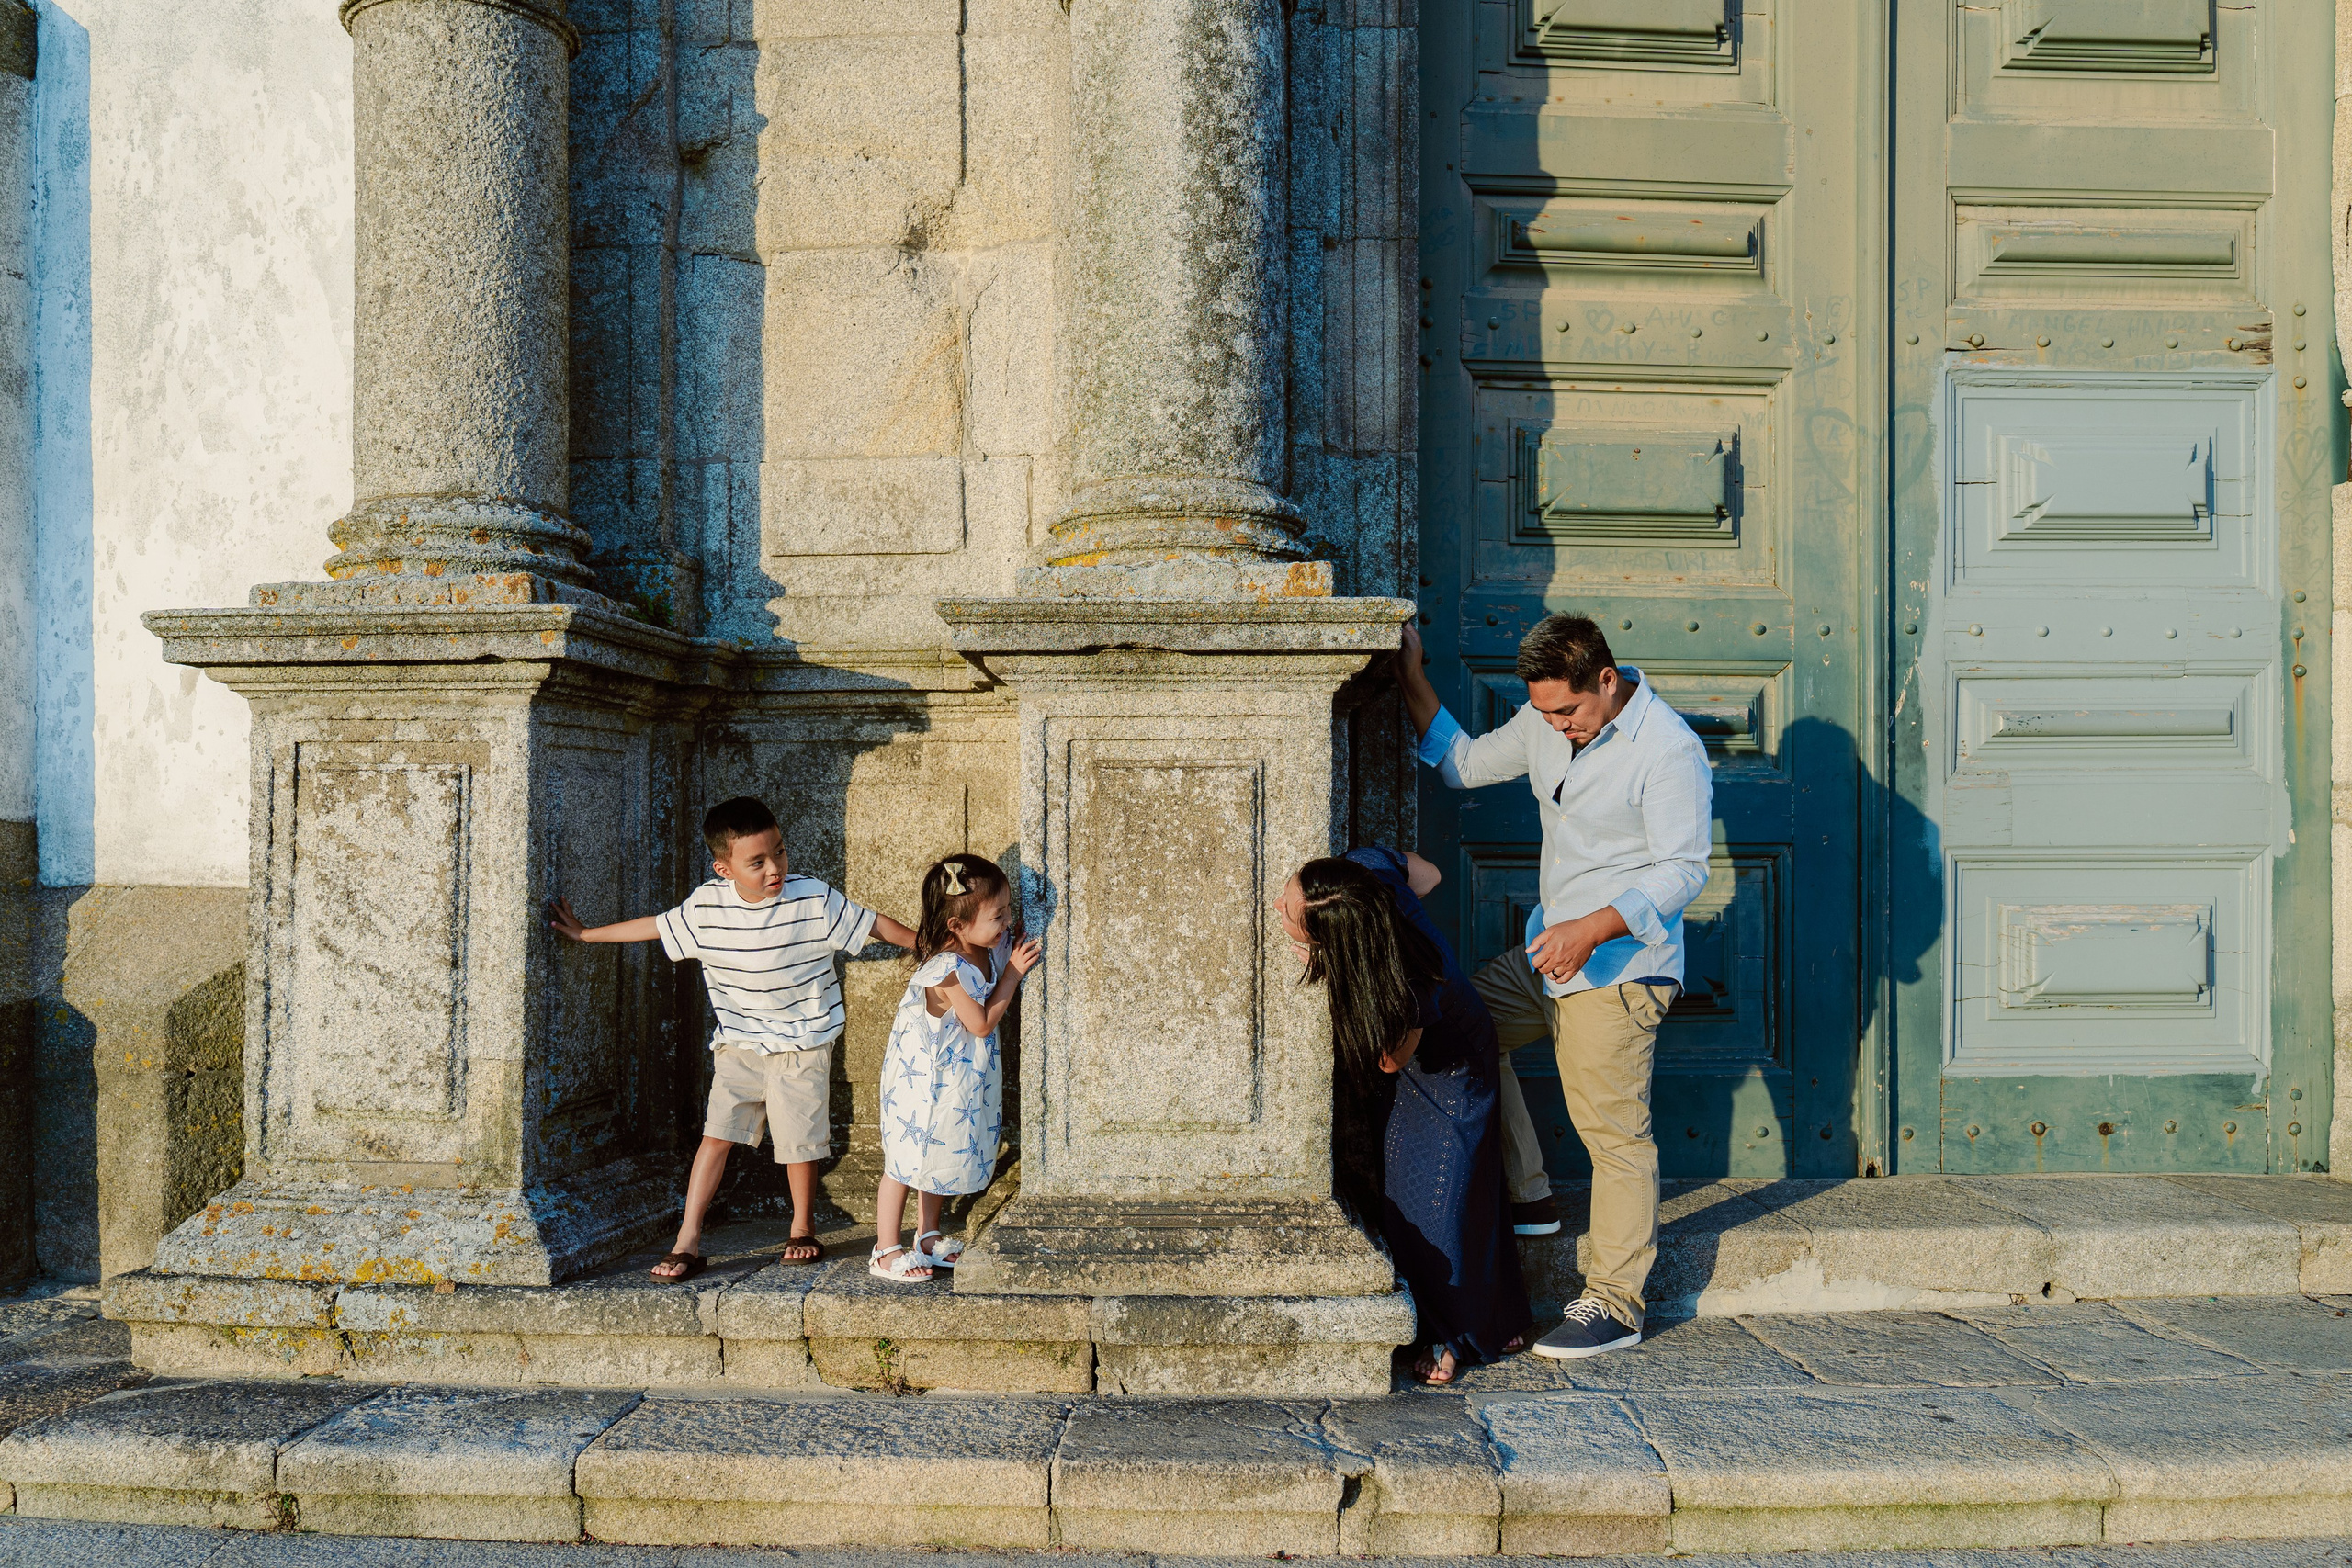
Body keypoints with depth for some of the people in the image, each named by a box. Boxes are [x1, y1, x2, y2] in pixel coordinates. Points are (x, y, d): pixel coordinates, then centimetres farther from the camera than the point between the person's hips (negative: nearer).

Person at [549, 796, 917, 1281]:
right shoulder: (707, 904, -8)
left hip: (803, 1044, -2)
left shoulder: (814, 900, -17)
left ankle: (803, 1229, 27)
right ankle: (687, 1243, 4)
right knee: (717, 1133, -3)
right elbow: (654, 926, 8)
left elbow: (875, 924, -7)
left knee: (799, 1137, 4)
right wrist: (585, 933, 16)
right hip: (738, 1043, 2)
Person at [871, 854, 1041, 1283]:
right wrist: (1012, 974, -19)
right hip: (924, 1080, -9)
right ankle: (886, 1252, 16)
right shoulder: (949, 970, -32)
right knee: (905, 1162, 4)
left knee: (939, 1159, 21)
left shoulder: (991, 947, -7)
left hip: (959, 1080, 9)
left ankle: (928, 1237, 37)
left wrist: (1015, 970, -6)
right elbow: (982, 1023, -22)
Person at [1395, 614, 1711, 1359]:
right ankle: (1523, 1193, 23)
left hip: (1619, 970, -9)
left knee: (1615, 1134, -4)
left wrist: (1591, 930, -31)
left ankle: (1614, 1304, 7)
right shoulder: (1544, 724, 4)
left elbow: (1682, 870, -20)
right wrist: (1412, 681, 9)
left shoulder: (1669, 749, -18)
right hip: (1547, 953, 9)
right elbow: (1465, 763, 18)